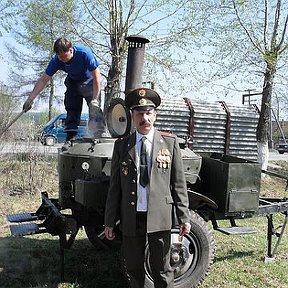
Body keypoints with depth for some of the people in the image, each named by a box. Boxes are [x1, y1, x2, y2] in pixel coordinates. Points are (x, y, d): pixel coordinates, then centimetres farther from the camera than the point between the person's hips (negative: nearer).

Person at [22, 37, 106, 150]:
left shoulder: (84, 53, -36)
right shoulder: (56, 60, -24)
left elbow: (96, 76, -31)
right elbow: (43, 80, -18)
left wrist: (95, 99, -33)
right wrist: (30, 99, -23)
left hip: (89, 81, -4)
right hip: (73, 82, 4)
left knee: (94, 108, -17)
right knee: (71, 109, -2)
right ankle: (70, 139, 0)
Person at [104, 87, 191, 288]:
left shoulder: (170, 142, 2)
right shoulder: (121, 145, 4)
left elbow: (179, 183, 1)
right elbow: (115, 186, 5)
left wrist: (184, 217, -3)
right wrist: (110, 221, 4)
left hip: (160, 217, -1)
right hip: (131, 217, 2)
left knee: (162, 270, 8)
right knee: (133, 268, 14)